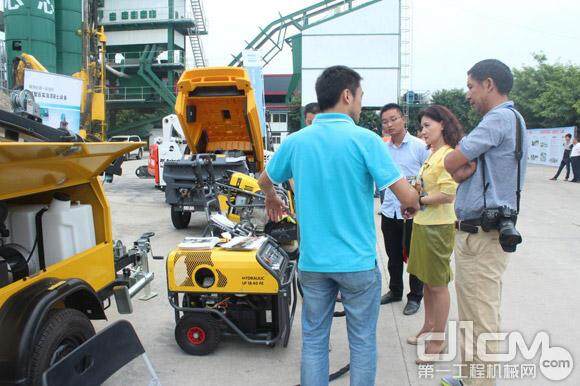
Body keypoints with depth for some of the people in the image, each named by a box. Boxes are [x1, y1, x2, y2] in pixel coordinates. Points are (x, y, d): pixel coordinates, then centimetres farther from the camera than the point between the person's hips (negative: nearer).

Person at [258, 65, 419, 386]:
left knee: (313, 339, 16)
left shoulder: (296, 141, 0)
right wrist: (412, 206, 9)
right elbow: (407, 196, -15)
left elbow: (265, 181, 16)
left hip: (312, 261, 4)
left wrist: (272, 201, 38)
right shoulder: (365, 140, -13)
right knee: (363, 341, 14)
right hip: (358, 262, -3)